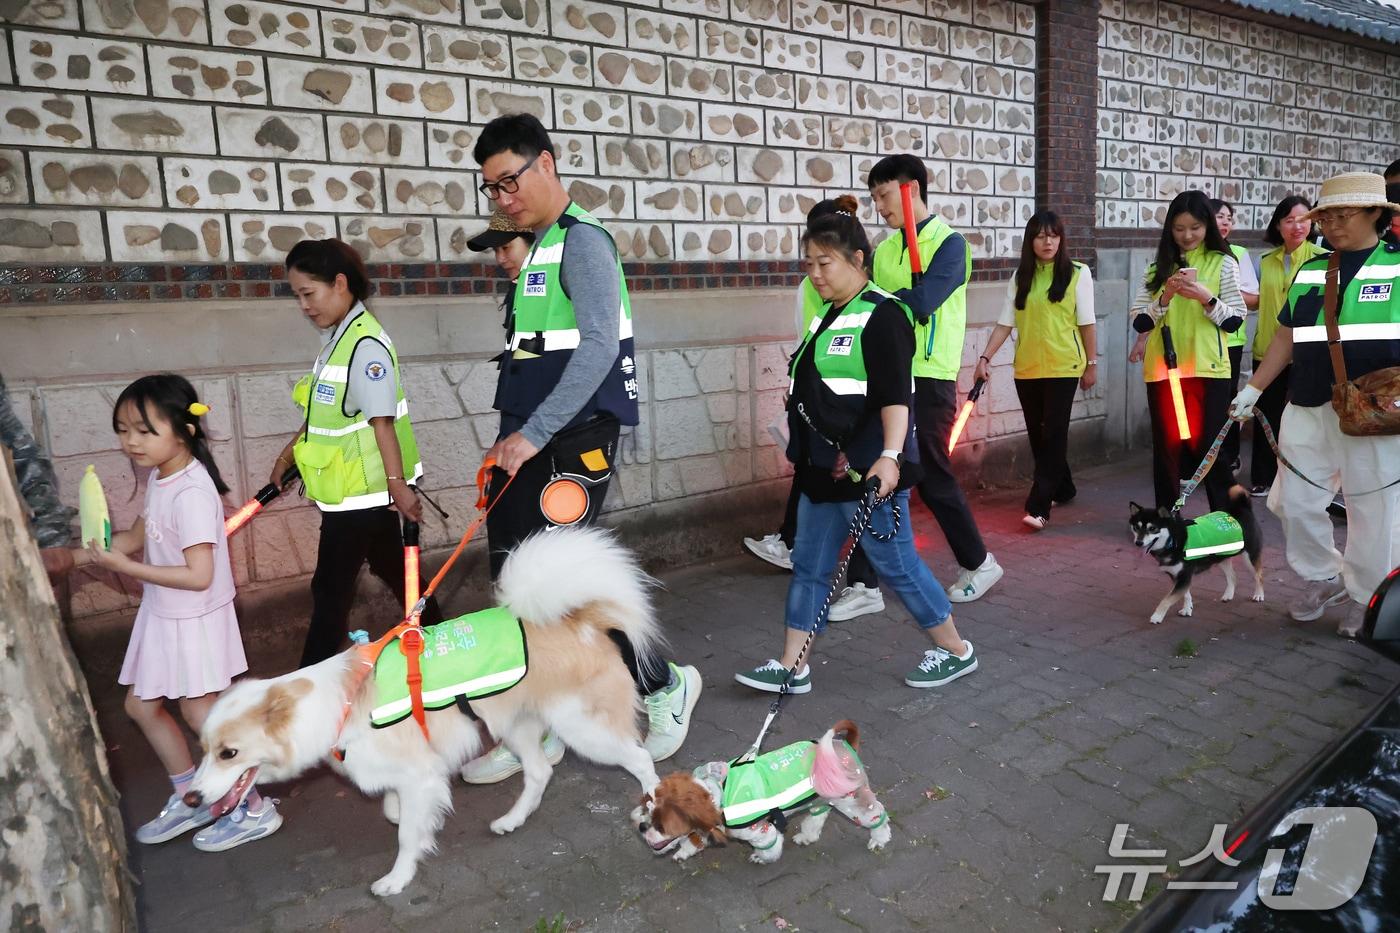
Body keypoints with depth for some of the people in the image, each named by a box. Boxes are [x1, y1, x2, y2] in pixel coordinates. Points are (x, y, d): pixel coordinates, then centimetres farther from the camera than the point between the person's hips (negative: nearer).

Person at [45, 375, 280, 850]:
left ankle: (254, 810, 22)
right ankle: (189, 798, 36)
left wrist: (124, 567, -25)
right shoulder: (159, 476, 1)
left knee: (198, 711, 5)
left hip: (195, 619, -9)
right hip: (163, 615, 9)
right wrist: (76, 556, 7)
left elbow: (199, 575, -29)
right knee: (141, 704, 19)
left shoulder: (191, 493, -27)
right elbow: (137, 537, 15)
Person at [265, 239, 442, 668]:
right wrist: (290, 452, 21)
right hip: (360, 490, 9)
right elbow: (325, 413, 18)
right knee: (392, 569, 19)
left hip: (360, 492, -9)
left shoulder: (366, 344, -20)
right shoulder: (339, 337, 9)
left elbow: (382, 420, -25)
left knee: (331, 590, 0)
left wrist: (397, 482, -26)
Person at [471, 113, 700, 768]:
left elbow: (599, 346, -21)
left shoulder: (582, 241, -8)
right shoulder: (536, 250, 19)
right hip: (529, 441, 9)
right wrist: (512, 440, 16)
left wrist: (532, 434, -23)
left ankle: (663, 685, 15)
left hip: (572, 441, -9)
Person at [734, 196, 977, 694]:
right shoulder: (829, 316, 15)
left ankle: (954, 650, 22)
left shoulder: (882, 315, -13)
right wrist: (798, 450, 26)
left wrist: (890, 455, -33)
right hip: (825, 465, 9)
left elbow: (895, 395, -22)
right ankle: (792, 666, 20)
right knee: (809, 565, 11)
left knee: (895, 561, 2)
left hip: (867, 467, -9)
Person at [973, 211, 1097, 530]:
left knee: (1053, 434, -8)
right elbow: (1005, 322, 5)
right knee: (1037, 435, 11)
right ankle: (1062, 489, 31)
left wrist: (1092, 363, 1)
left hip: (1063, 367, -4)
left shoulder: (1078, 273, 0)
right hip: (1027, 368, 4)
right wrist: (985, 357, -5)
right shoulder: (1020, 277, 8)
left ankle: (1038, 507, -11)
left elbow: (1087, 322, 1)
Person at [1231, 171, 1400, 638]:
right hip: (1308, 407, 5)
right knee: (1295, 500, 7)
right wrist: (1252, 390, 11)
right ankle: (1325, 578, 28)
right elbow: (1286, 338, 15)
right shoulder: (1310, 272, 12)